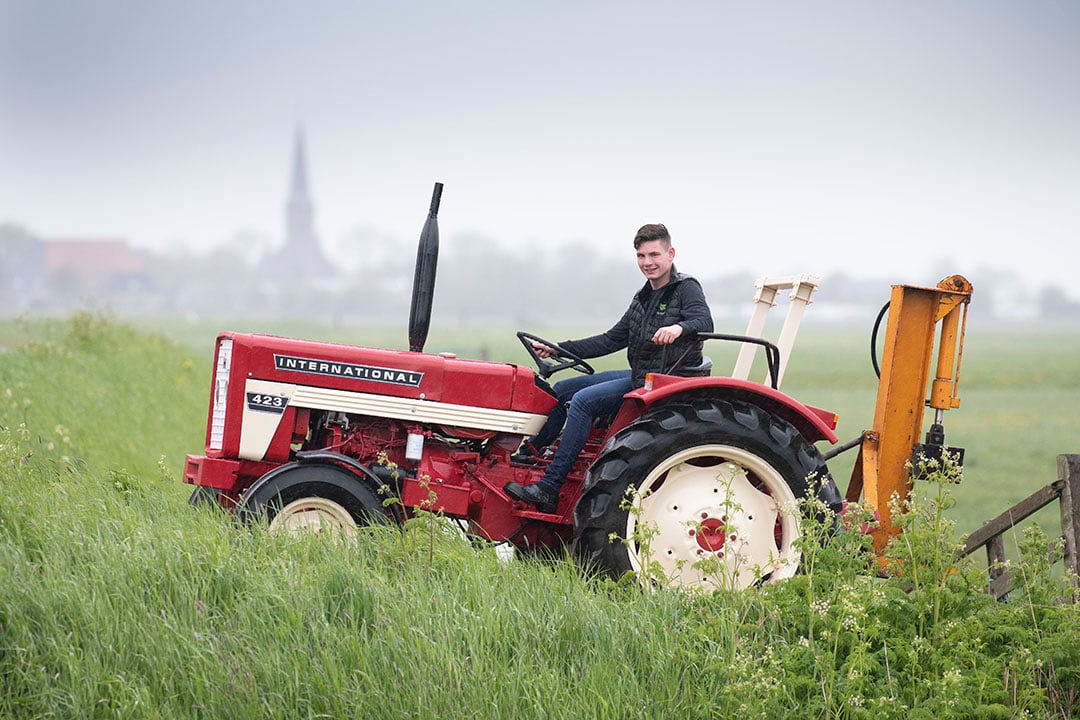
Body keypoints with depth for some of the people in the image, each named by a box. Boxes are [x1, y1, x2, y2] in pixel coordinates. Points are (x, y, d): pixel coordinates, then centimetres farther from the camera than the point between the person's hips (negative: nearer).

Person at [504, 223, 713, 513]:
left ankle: (548, 488, -25)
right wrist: (557, 349, 16)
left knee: (584, 400, -23)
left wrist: (679, 327, -48)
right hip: (638, 376, 9)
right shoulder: (643, 298, 17)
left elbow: (705, 322, -25)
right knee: (562, 389, 7)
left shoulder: (686, 289, -7)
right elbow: (612, 340, 20)